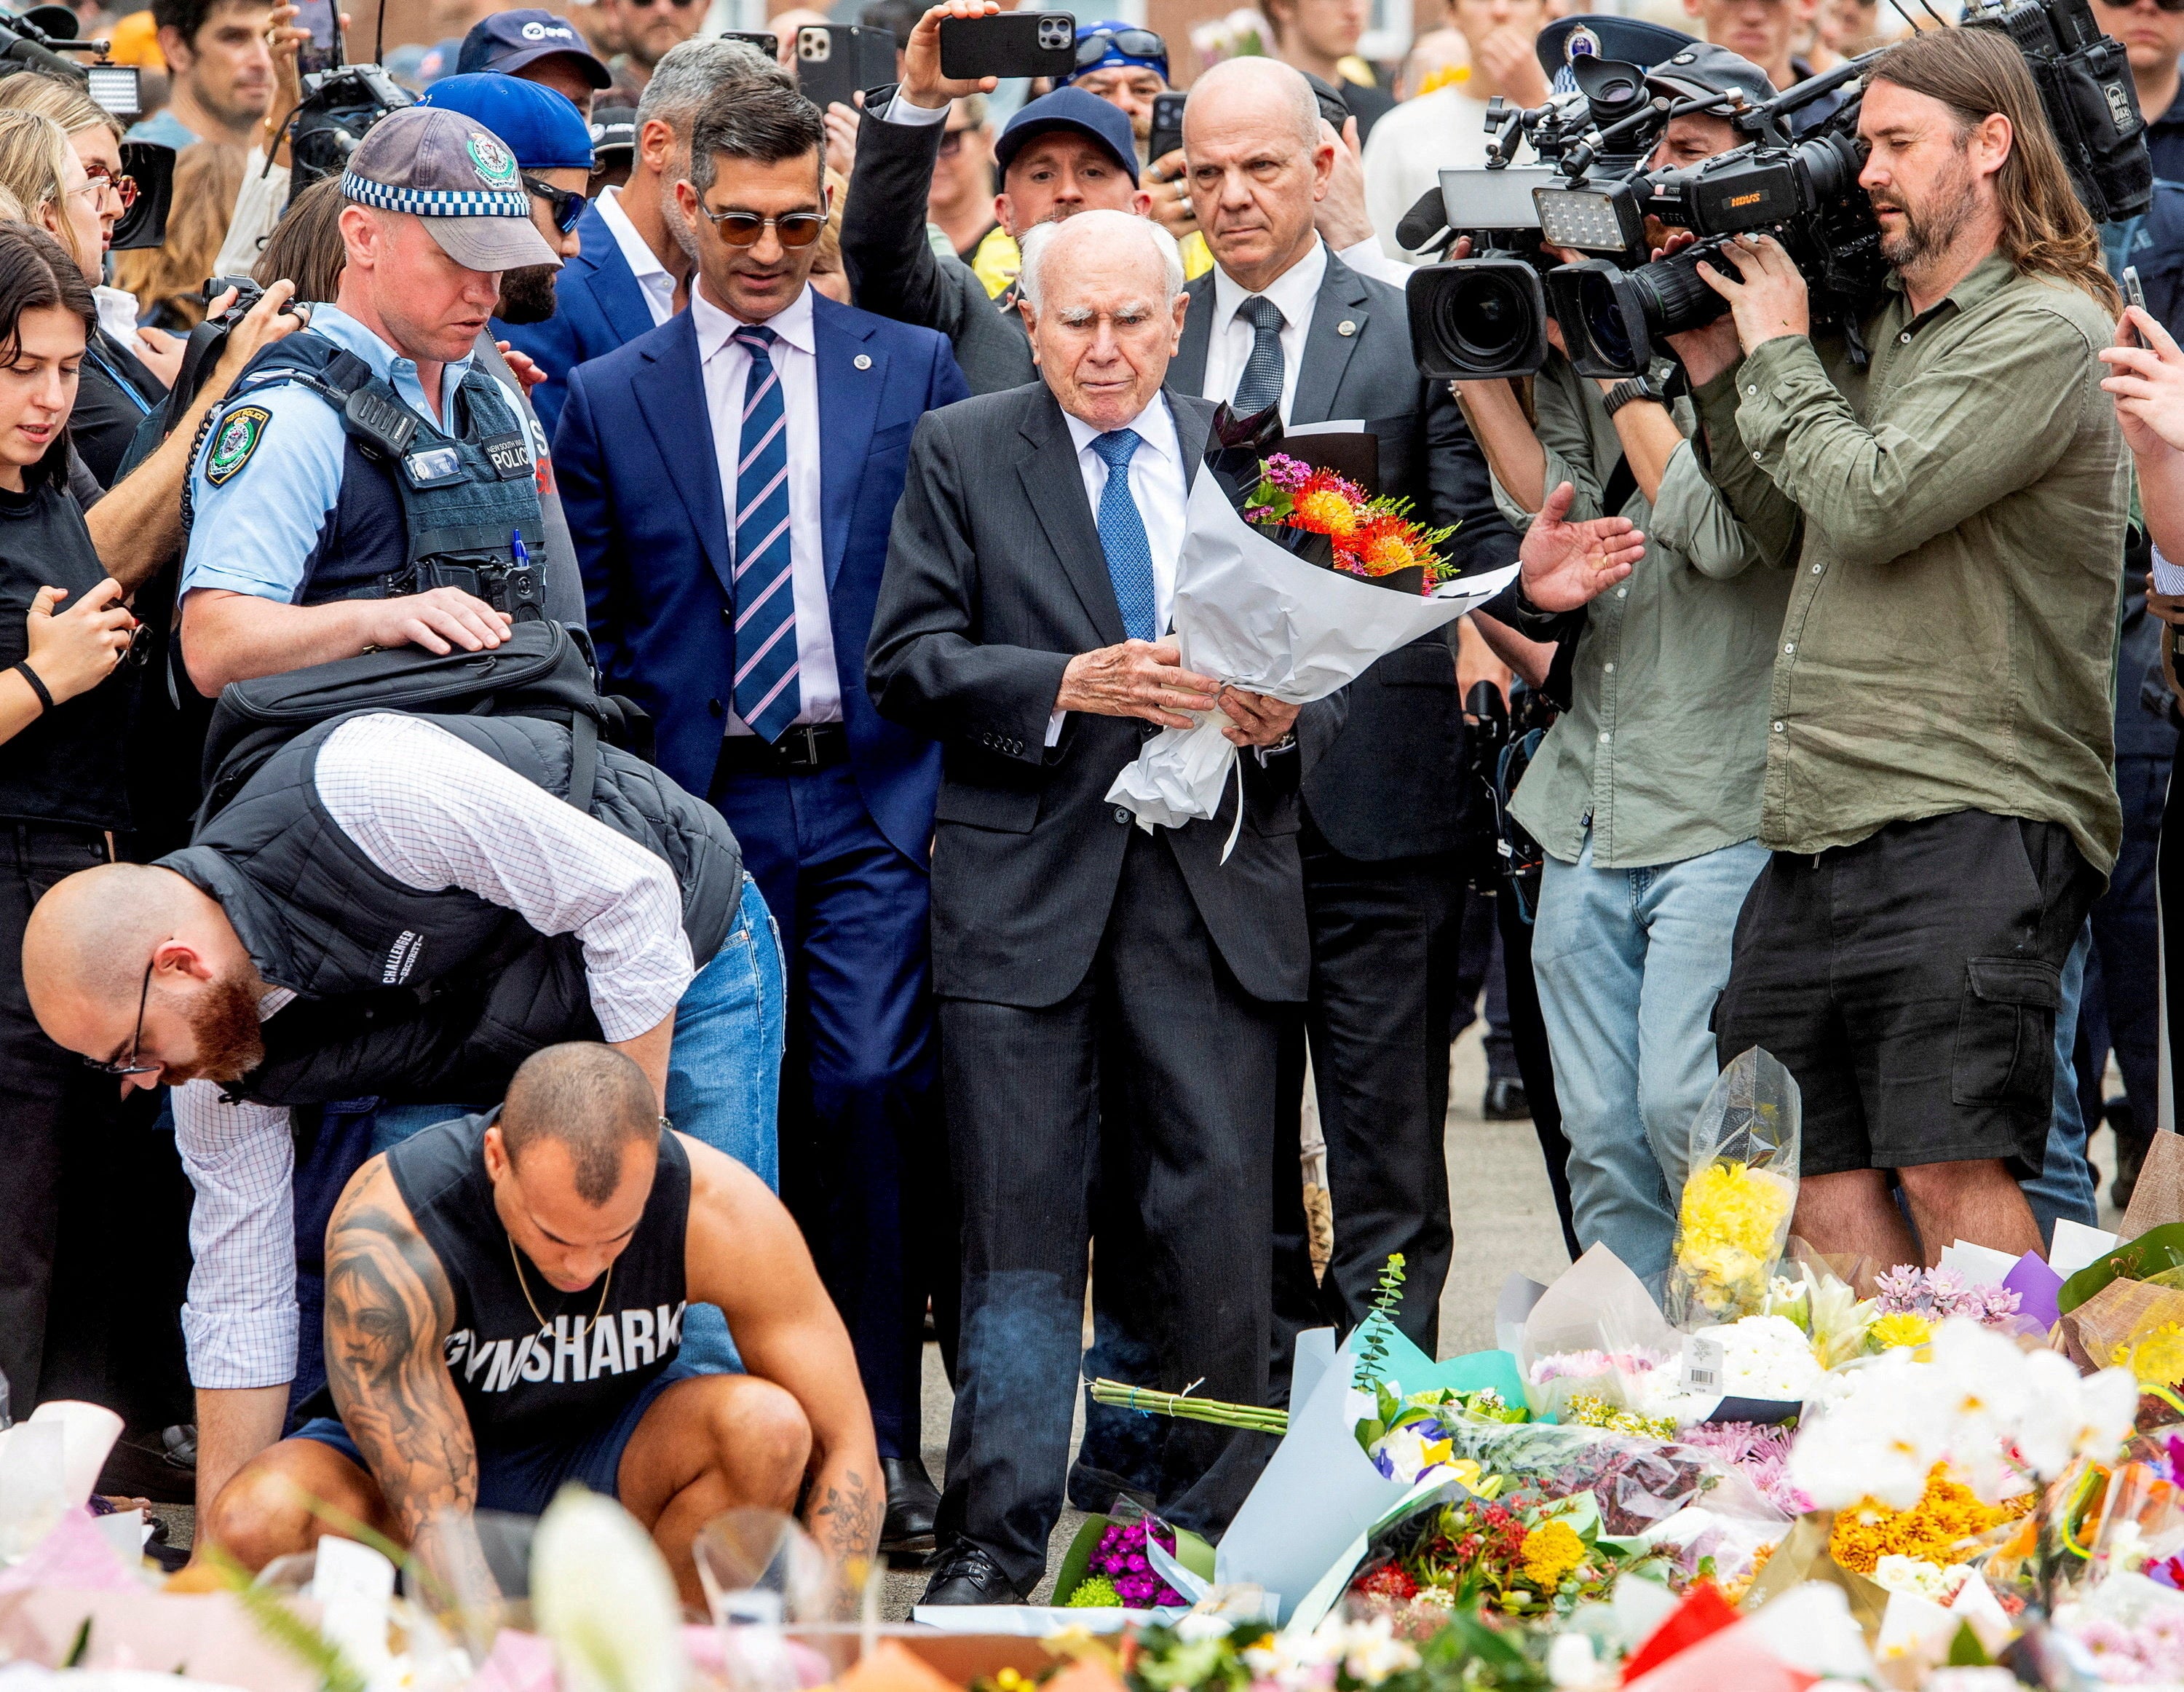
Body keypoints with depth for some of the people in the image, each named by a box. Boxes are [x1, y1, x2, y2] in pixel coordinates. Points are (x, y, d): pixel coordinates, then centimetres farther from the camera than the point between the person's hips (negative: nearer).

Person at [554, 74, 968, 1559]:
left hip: (875, 800, -1)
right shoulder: (609, 400, 8)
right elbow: (590, 633, 9)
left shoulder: (913, 371, 8)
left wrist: (958, 787, 1)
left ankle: (880, 1437, -2)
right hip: (698, 811, 1)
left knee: (868, 1091, -11)